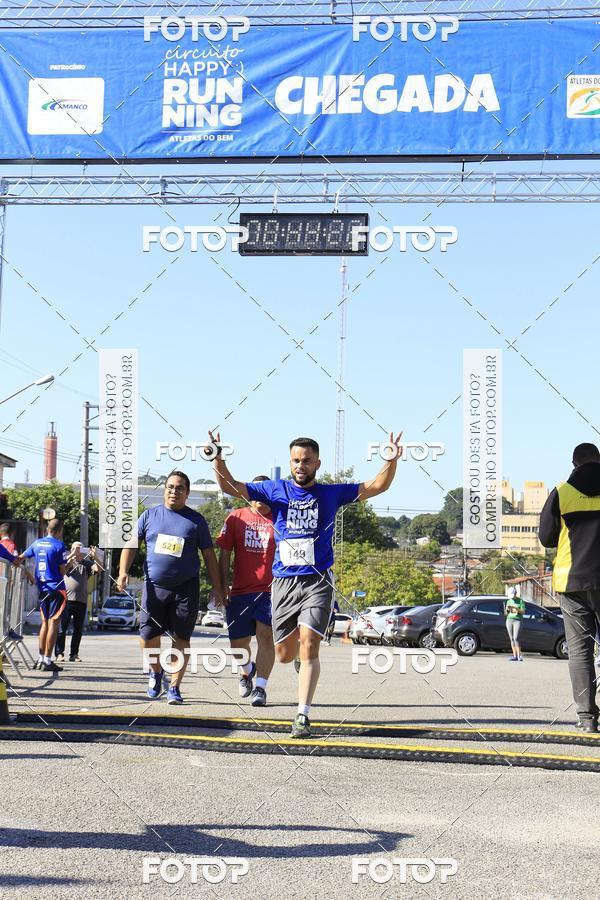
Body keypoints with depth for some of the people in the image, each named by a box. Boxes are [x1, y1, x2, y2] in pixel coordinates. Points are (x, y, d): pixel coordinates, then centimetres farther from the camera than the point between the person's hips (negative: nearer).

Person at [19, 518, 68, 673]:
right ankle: (47, 660, -9)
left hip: (42, 588, 6)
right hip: (56, 588, -6)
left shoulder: (37, 543, 9)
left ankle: (41, 658, 16)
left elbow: (20, 558, 21)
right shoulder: (59, 546, -10)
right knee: (53, 622, -5)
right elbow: (63, 571, -11)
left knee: (45, 622, 16)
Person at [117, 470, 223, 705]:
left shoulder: (196, 520, 5)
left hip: (186, 588, -1)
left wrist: (217, 588, 4)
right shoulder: (149, 516, 8)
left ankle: (174, 688, 10)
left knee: (181, 638, -1)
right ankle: (156, 671, 27)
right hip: (154, 587, 1)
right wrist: (123, 572, -5)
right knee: (147, 636, -2)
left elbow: (209, 556, 8)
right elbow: (131, 544, 10)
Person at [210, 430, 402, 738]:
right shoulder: (275, 490, 8)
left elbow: (378, 485, 7)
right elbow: (230, 487, 3)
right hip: (284, 582, 2)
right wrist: (218, 459, -13)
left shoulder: (331, 493, 8)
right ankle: (306, 665, 44)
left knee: (308, 646, -17)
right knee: (285, 654, 7)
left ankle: (303, 715, -13)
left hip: (318, 581, -2)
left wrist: (392, 461, -10)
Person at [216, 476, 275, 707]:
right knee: (237, 643, 7)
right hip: (240, 591, 2)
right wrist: (223, 584, 1)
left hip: (269, 590, -2)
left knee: (266, 637, -11)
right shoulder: (236, 517, 9)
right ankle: (248, 670, 38)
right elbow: (224, 553, 10)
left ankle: (260, 687, -3)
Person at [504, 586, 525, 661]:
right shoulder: (508, 601, 13)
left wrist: (515, 608, -20)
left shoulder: (520, 601, -1)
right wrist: (506, 609, -7)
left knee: (516, 638, -17)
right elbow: (505, 613, 15)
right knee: (512, 639, 2)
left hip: (517, 620, -5)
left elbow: (523, 612, -7)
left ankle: (519, 655, -16)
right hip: (509, 620, 5)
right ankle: (514, 656, 3)